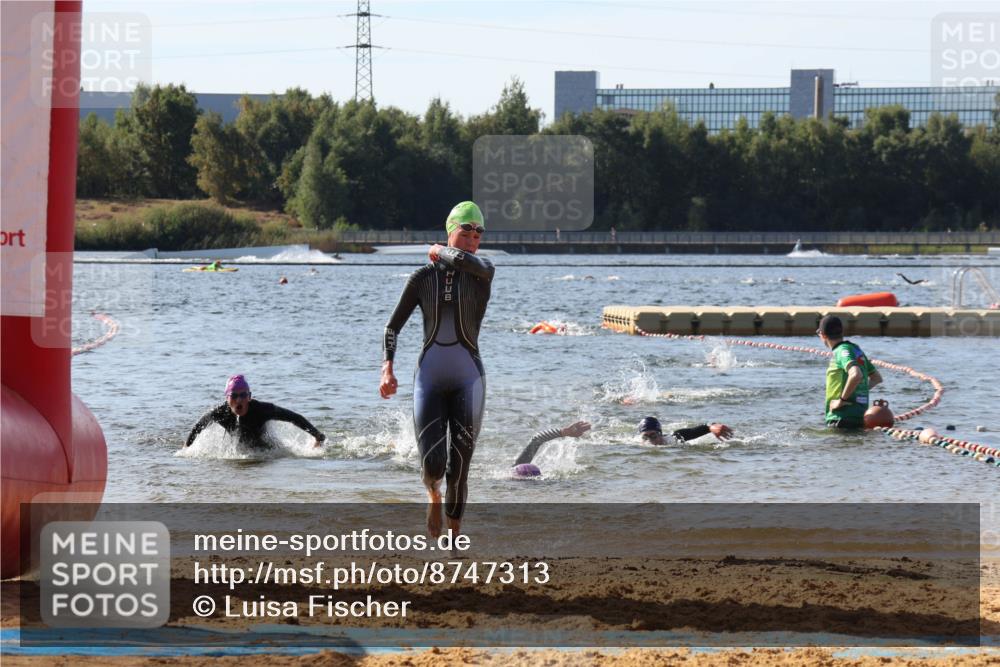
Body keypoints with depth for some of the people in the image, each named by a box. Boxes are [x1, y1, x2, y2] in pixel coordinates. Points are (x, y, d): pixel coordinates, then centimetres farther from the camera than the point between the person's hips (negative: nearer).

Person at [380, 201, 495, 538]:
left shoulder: (481, 273, 0)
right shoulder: (423, 277, 5)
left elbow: (465, 260, -25)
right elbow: (393, 326, 8)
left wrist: (440, 252, -4)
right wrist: (387, 368, -7)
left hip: (468, 379, -1)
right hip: (429, 377, 1)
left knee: (458, 471, -4)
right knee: (432, 465, -10)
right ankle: (433, 494, 26)